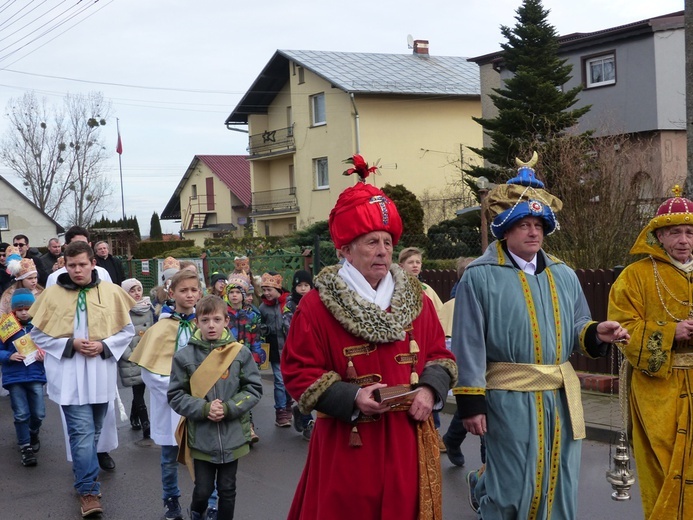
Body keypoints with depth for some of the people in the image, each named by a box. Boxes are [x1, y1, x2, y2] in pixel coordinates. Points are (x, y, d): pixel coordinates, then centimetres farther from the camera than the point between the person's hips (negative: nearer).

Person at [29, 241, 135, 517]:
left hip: (100, 373, 2)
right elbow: (37, 334, 2)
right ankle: (89, 490, -1)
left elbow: (127, 330, 5)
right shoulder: (52, 294, -3)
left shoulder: (111, 292, -1)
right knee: (83, 432, -8)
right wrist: (70, 344, -12)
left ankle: (83, 472, 37)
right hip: (69, 376, -2)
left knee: (92, 432, 16)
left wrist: (104, 346, -12)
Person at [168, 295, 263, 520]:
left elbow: (254, 389, -3)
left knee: (227, 490, 13)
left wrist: (228, 409, -15)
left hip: (232, 436, 0)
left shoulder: (241, 353, -8)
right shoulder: (184, 356, -8)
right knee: (203, 490, 9)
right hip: (201, 437, 0)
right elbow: (176, 395, -4)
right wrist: (204, 409, -18)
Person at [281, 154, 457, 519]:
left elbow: (440, 355, 11)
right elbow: (298, 371, -8)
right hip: (348, 443, -4)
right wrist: (350, 398, -20)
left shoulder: (414, 298, 8)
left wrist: (430, 389, -9)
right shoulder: (317, 305, -6)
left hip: (408, 441, 4)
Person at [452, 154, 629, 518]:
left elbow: (575, 334, 15)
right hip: (510, 398, -5)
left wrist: (596, 333, -8)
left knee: (560, 489, 11)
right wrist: (470, 403, -11)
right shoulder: (480, 276, -6)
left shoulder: (563, 276, 12)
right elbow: (469, 344, -8)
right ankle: (484, 489, 31)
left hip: (561, 396, 6)